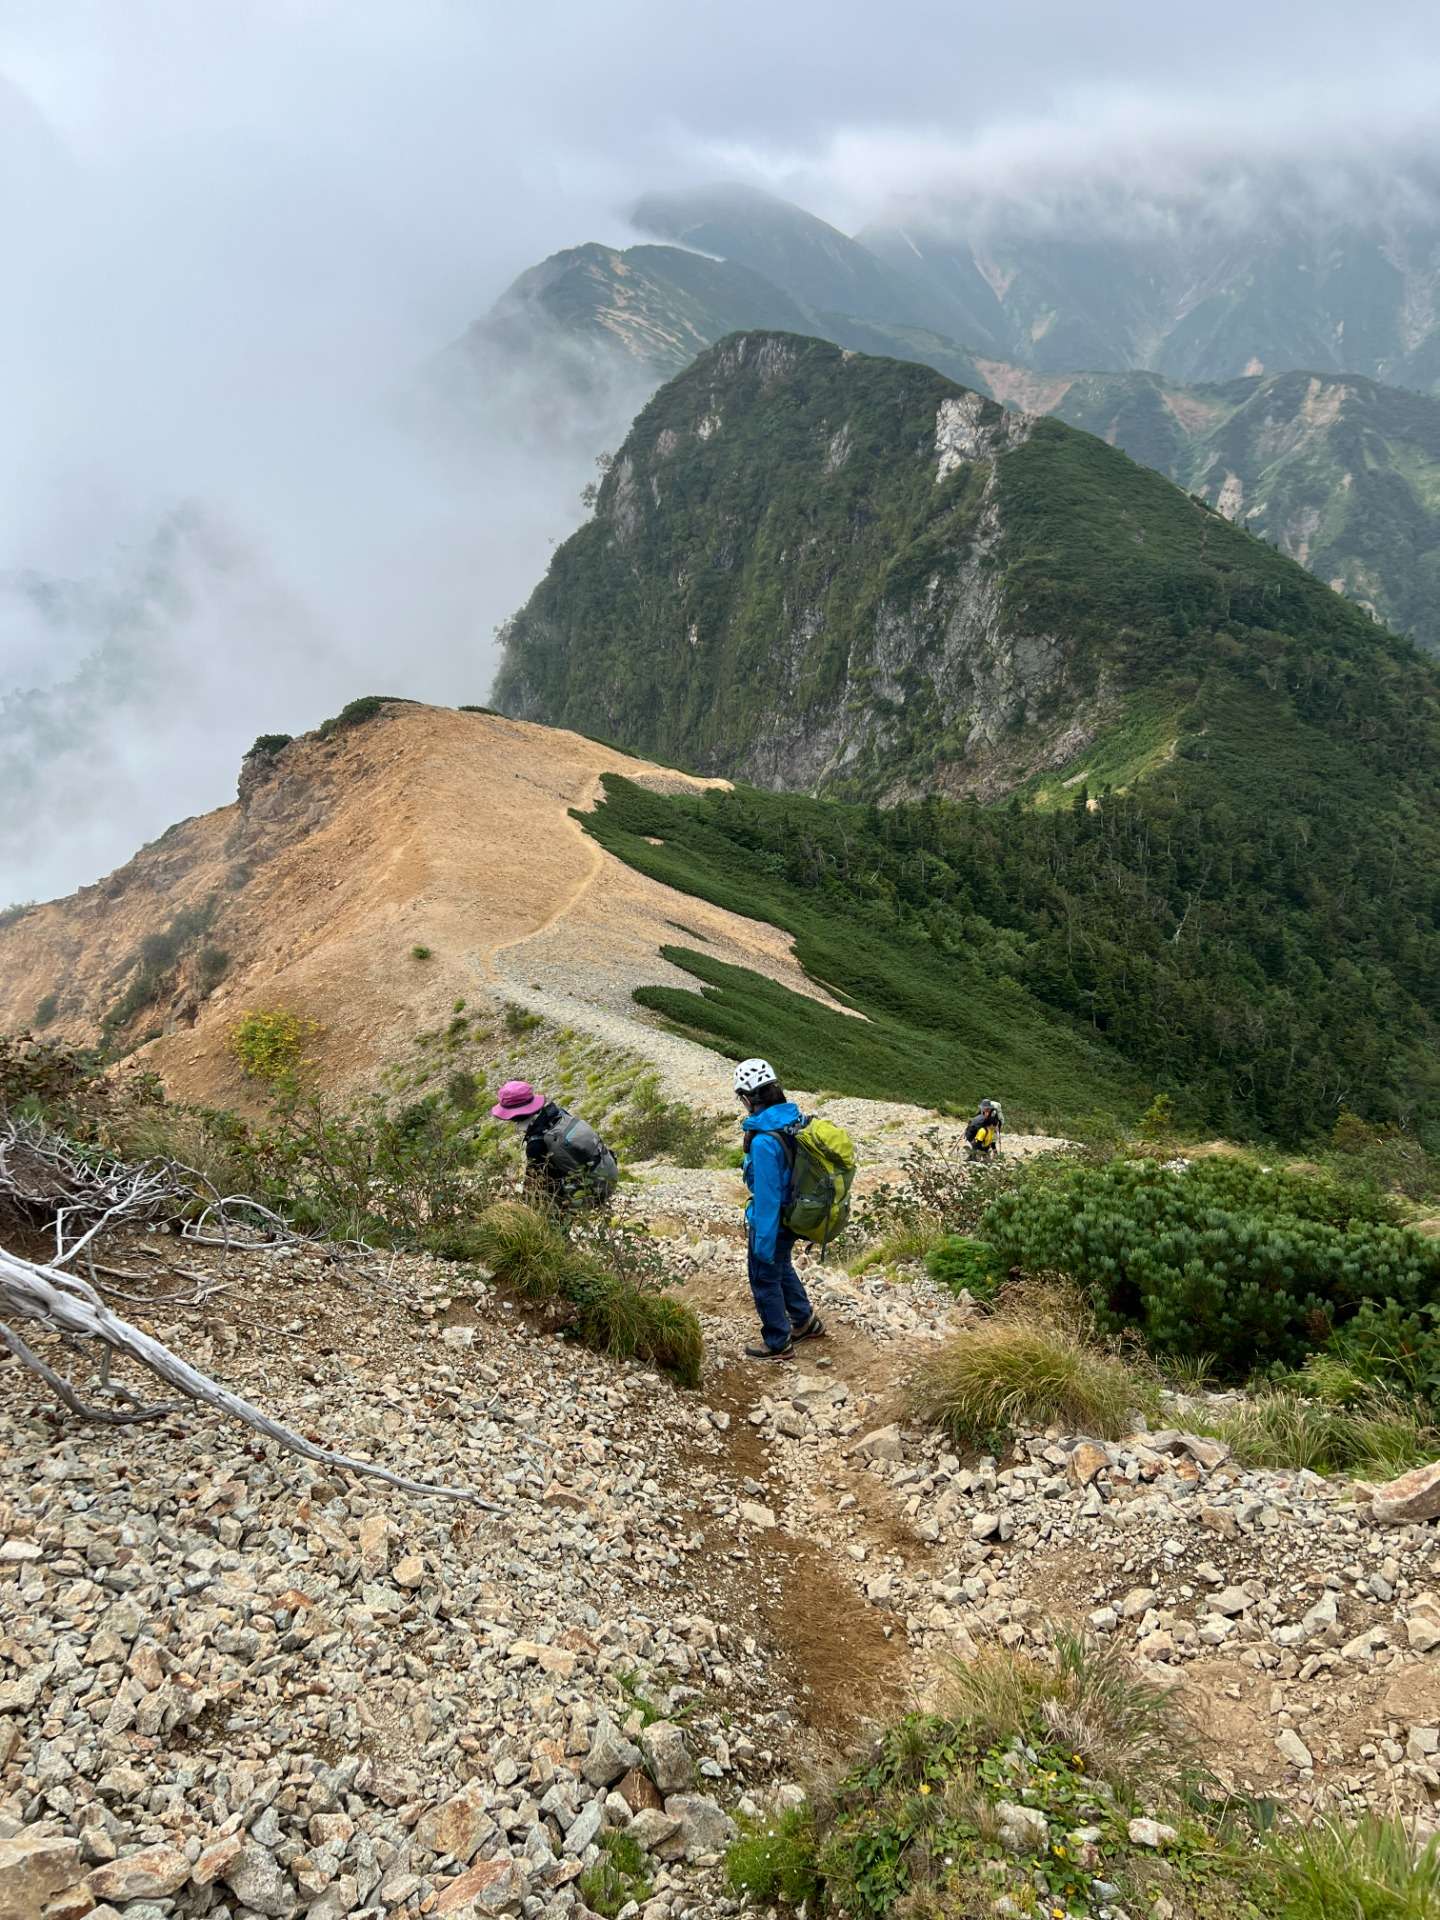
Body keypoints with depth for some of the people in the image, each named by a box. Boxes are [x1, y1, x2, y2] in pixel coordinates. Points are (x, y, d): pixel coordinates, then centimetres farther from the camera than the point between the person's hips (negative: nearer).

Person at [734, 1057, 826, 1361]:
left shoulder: (764, 1141, -33)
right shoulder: (793, 1119, -7)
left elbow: (767, 1196, -27)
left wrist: (764, 1241, -18)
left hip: (773, 1220, -8)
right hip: (794, 1215, 8)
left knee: (765, 1280, 14)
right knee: (782, 1268, 30)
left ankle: (777, 1343, 30)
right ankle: (806, 1321, 46)